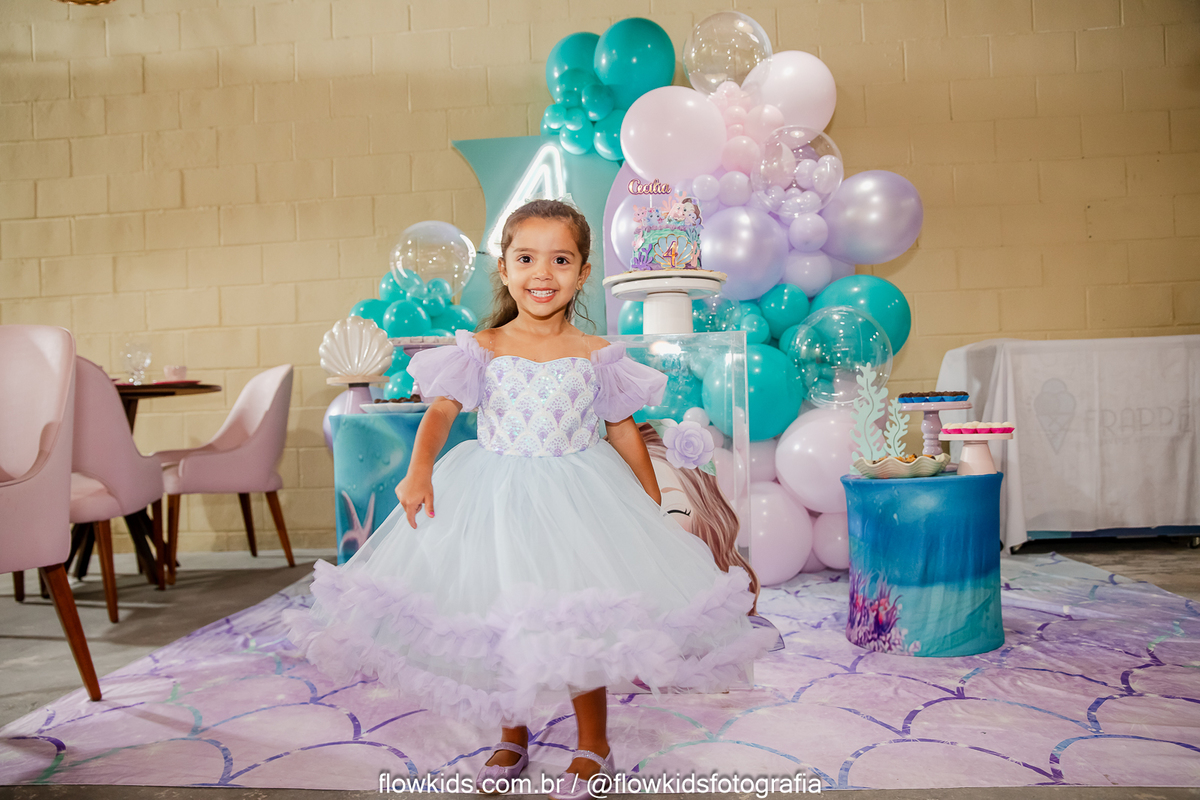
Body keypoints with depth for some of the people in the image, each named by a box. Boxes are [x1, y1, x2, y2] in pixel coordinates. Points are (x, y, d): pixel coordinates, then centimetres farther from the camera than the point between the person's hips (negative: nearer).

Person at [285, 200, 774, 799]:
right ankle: (511, 738, 34)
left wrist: (653, 508, 7)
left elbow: (624, 432, 5)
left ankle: (592, 745, 25)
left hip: (575, 496, -1)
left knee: (580, 621, 2)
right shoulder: (482, 348, -2)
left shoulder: (595, 355, -2)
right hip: (493, 497, 1)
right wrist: (419, 470, -24)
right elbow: (441, 411, -6)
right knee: (498, 620, 10)